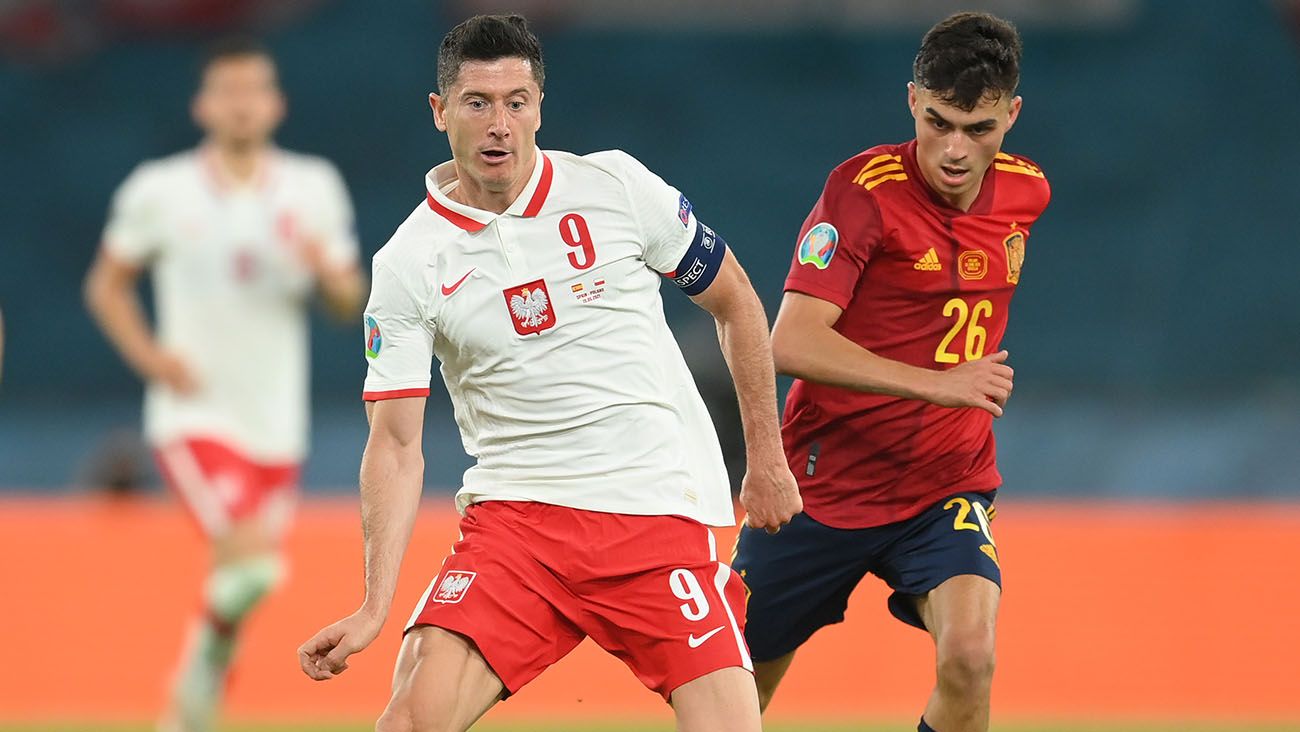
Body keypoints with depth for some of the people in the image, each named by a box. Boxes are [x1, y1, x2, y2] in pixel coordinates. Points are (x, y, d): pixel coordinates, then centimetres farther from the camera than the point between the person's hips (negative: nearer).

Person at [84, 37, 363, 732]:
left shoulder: (314, 188, 4)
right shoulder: (159, 191, -3)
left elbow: (349, 302, 7)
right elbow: (107, 286, 8)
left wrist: (324, 267, -16)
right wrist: (150, 355, -8)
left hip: (275, 423, 4)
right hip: (193, 414, -4)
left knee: (240, 581, 10)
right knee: (252, 560, -24)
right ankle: (206, 661, 3)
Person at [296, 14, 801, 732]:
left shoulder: (617, 185, 0)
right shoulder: (406, 266, -1)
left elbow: (735, 303, 13)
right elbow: (397, 445, -3)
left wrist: (767, 462, 14)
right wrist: (375, 606, -14)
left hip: (660, 505, 0)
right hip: (513, 511, 0)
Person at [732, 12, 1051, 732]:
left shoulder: (1024, 192, 0)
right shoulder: (864, 189, -17)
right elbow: (792, 343, -28)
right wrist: (934, 383, -35)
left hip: (948, 485, 3)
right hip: (822, 482, -3)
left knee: (968, 657, -25)